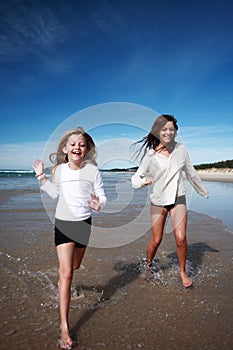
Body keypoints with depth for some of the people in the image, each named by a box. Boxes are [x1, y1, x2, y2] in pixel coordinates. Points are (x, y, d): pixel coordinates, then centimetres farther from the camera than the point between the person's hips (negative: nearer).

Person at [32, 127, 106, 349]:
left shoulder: (92, 170, -9)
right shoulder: (59, 170, -3)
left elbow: (102, 195, -6)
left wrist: (99, 204, -28)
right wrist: (41, 177, 6)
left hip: (84, 223, 1)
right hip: (63, 224, -1)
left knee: (74, 266, 23)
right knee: (66, 274, -8)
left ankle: (65, 283, 62)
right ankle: (64, 327, 1)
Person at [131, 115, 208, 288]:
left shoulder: (181, 149, 1)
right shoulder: (150, 155, -7)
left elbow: (191, 173, 14)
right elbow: (135, 179, -7)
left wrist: (203, 192, 23)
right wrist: (144, 181, -30)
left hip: (178, 198, 1)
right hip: (158, 200, -1)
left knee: (181, 238, -10)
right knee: (156, 240, 3)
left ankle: (183, 272, 16)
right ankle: (148, 266, 33)